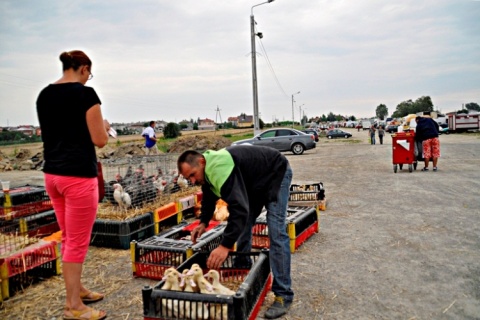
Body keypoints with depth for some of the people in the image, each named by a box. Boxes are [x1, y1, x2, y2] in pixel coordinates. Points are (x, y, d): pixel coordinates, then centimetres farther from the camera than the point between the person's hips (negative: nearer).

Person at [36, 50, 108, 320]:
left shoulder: (44, 95, 11)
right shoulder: (86, 94, -12)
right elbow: (100, 140, -11)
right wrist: (104, 126, 8)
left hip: (52, 174, 8)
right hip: (78, 176, -8)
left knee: (69, 238, 19)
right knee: (77, 242, 3)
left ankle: (77, 289, 34)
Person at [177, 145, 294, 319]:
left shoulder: (220, 168, -38)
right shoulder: (207, 170, -8)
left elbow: (239, 208, -45)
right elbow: (209, 197, 11)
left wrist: (225, 246, -47)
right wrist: (203, 222, -4)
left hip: (276, 174, -9)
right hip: (254, 182, 9)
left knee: (276, 232, -16)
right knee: (243, 227, 8)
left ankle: (283, 294, -10)